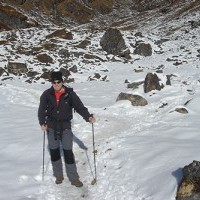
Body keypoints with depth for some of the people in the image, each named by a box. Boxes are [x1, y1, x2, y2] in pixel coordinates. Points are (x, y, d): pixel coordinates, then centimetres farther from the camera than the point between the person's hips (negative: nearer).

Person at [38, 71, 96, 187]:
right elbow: (42, 109, 3)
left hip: (65, 126, -2)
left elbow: (80, 107, -11)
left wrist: (88, 117, -26)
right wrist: (42, 123, -9)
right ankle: (58, 175, 28)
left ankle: (74, 178, 7)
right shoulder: (47, 94, -4)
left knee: (68, 152, -2)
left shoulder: (70, 94, -8)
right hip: (51, 126, 2)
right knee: (54, 151, 11)